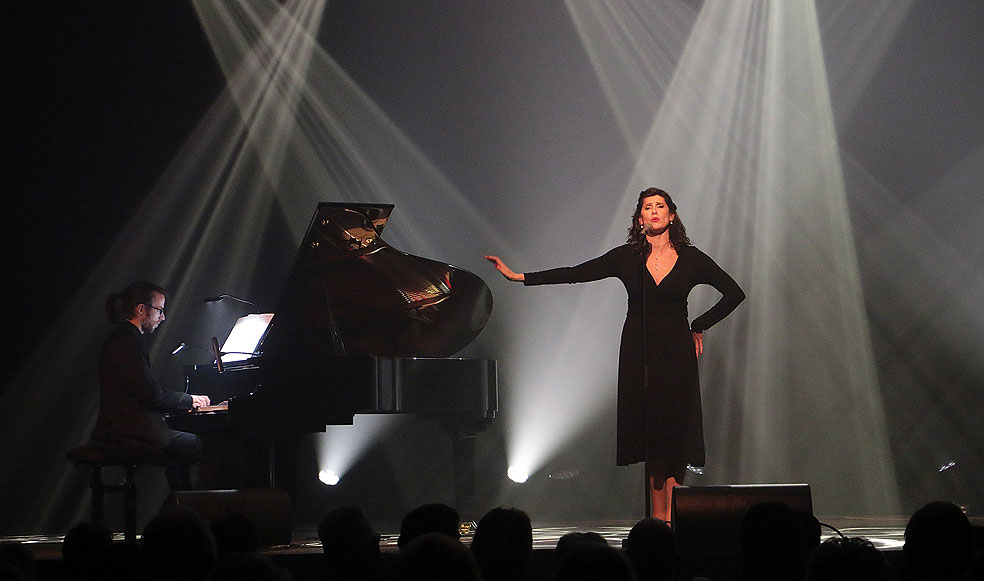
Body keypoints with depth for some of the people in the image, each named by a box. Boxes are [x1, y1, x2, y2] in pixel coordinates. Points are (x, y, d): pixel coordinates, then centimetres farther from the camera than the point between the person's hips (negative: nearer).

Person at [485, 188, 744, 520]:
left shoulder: (691, 259, 2)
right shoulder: (627, 257, 4)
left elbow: (734, 293, 8)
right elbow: (576, 274, 1)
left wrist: (698, 326, 4)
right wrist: (517, 276, -4)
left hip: (676, 355, -1)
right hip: (638, 353, 1)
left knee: (675, 429, -6)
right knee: (648, 430, 1)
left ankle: (670, 514, -4)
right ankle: (658, 515, 5)